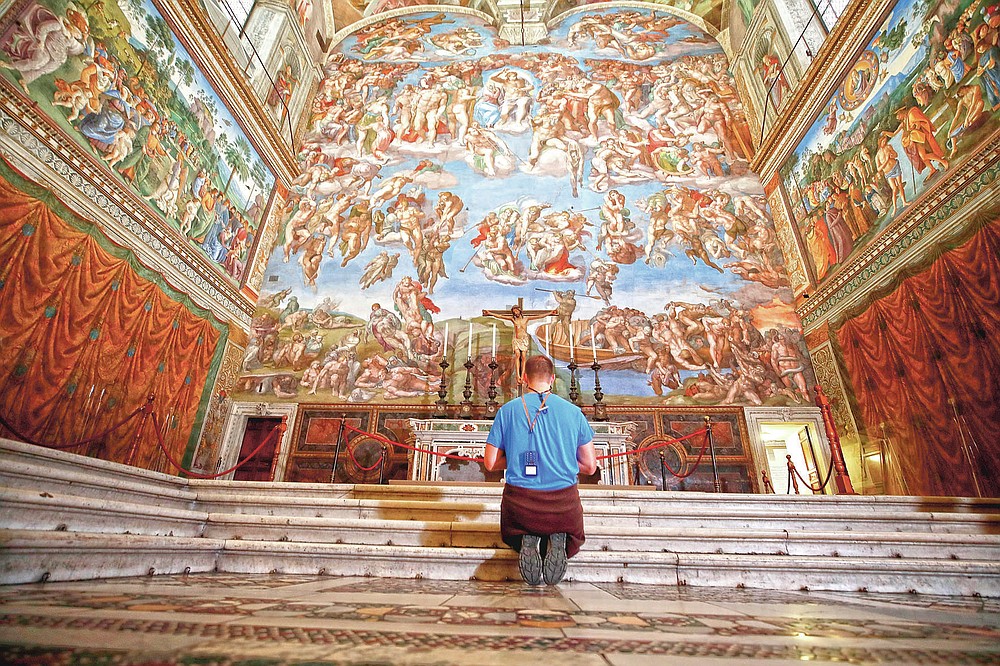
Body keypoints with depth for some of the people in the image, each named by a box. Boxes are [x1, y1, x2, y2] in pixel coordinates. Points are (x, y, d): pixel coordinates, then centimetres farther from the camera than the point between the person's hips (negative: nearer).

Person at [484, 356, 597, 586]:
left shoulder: (507, 410, -2)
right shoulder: (573, 411, -1)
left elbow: (490, 464, 1)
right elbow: (590, 467, 3)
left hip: (520, 502, 0)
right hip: (564, 502, 1)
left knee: (512, 535, 34)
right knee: (573, 537, 34)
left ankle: (526, 541, -3)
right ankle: (557, 541, -3)